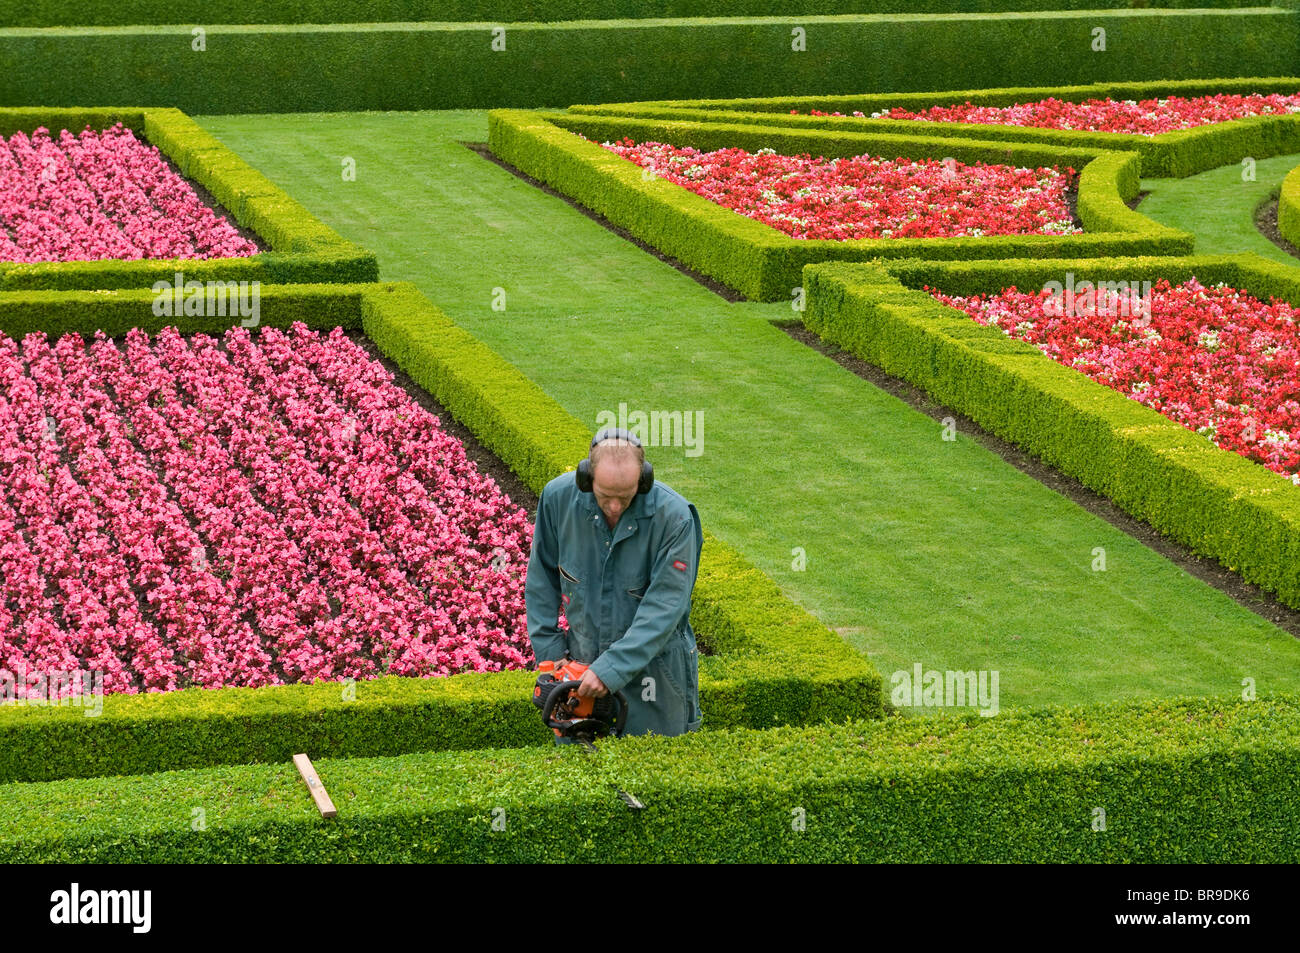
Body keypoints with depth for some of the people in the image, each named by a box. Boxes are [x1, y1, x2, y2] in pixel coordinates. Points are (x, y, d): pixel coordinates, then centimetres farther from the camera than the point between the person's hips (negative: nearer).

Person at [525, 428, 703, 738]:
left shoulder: (674, 516, -23)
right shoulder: (558, 497, -13)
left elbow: (664, 607, -23)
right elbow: (542, 577, 1)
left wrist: (611, 668, -27)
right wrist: (548, 650, -1)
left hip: (650, 663, -3)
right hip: (584, 662, 3)